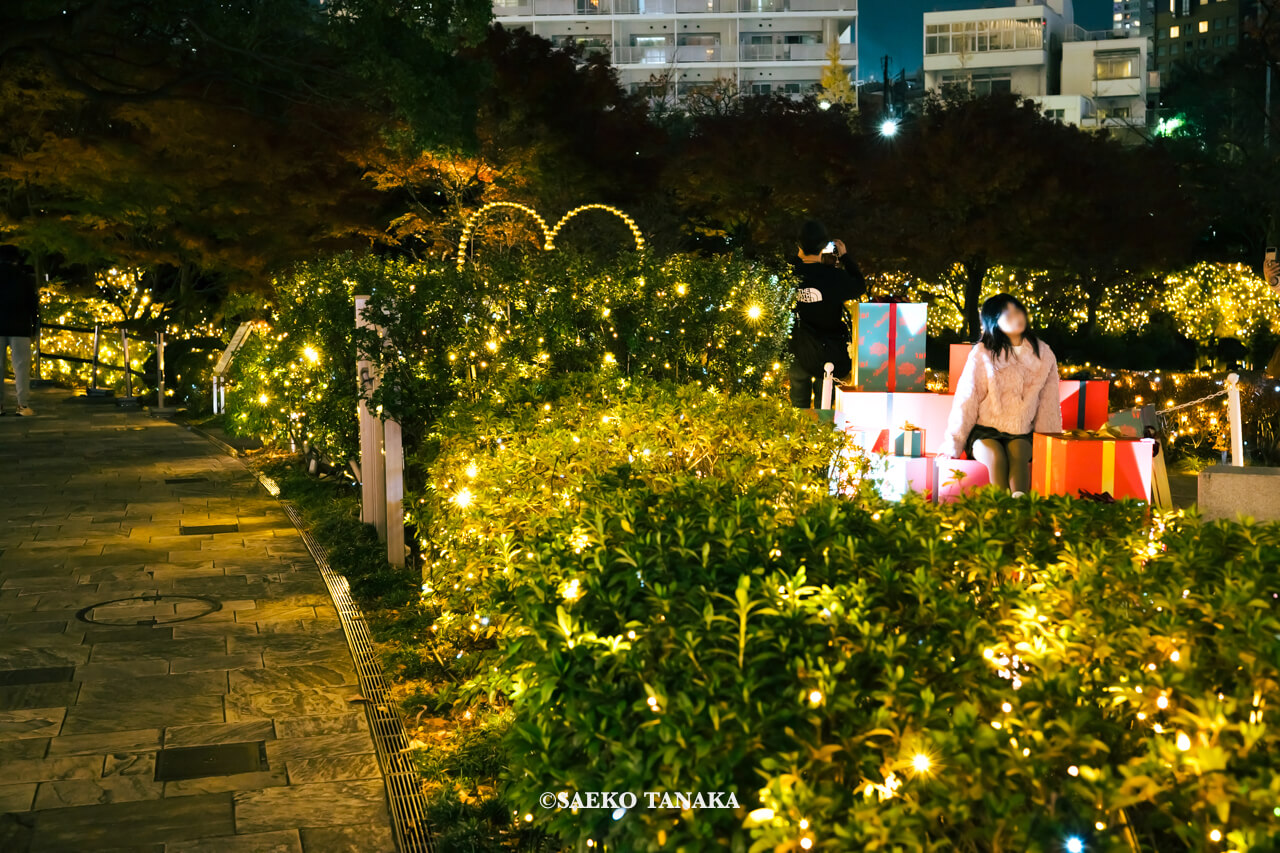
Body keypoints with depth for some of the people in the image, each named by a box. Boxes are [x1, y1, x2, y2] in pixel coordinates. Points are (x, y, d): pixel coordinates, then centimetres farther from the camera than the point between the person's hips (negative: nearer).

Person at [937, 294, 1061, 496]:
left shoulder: (1043, 355, 7)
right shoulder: (982, 354, -3)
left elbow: (1049, 404, 10)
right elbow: (966, 401, -3)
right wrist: (952, 445, -7)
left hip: (1021, 434, 2)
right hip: (985, 432, -2)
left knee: (1018, 455, -32)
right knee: (995, 458, -34)